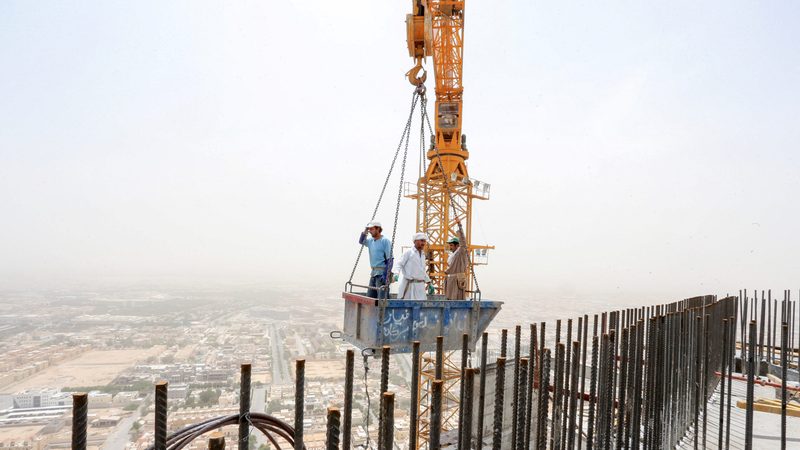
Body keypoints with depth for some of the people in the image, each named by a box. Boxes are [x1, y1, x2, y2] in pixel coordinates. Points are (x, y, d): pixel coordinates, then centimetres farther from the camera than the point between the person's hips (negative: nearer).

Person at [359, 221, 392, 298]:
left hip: (382, 272, -8)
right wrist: (364, 232, 10)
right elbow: (361, 241, 28)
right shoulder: (371, 240, 12)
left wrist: (386, 275, -21)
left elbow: (389, 259, -14)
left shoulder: (385, 241, -10)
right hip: (373, 273, 8)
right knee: (369, 296, 10)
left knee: (382, 297, -11)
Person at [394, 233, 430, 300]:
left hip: (420, 285, 5)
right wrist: (396, 273, -25)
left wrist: (428, 281, 24)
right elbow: (399, 264, -7)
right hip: (409, 284, -5)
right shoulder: (409, 252, -2)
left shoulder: (423, 255, 17)